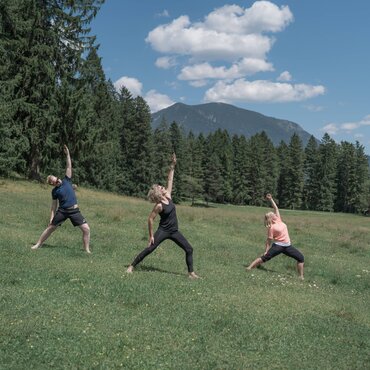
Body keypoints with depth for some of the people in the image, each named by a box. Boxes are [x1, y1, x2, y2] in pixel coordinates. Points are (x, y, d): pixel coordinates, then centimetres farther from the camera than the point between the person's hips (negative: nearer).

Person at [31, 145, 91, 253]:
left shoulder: (66, 181, 3)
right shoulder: (54, 191, 2)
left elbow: (69, 167, -2)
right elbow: (54, 206, 8)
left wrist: (67, 154, -10)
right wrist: (52, 218, 1)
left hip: (74, 211, 0)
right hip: (62, 211, 0)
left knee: (86, 229, -9)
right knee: (50, 227, 6)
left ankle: (87, 250, 2)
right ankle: (38, 244, 21)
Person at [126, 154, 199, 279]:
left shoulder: (168, 196, -1)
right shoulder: (159, 206, -18)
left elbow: (170, 180, 1)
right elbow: (150, 219, -14)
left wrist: (172, 166, -4)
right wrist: (151, 235, -13)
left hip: (174, 231, 7)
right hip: (163, 231, -7)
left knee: (189, 249, 2)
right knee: (149, 249, -8)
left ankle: (191, 272, 10)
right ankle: (131, 266, 2)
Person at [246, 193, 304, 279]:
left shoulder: (278, 220, 7)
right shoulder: (271, 227, -9)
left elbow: (276, 208, 10)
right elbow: (269, 240, -7)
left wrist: (271, 199, 5)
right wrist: (266, 250, -10)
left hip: (287, 246, 6)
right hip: (278, 246, -6)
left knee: (301, 258, 1)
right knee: (265, 257, -10)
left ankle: (301, 277, 8)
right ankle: (249, 267, -4)